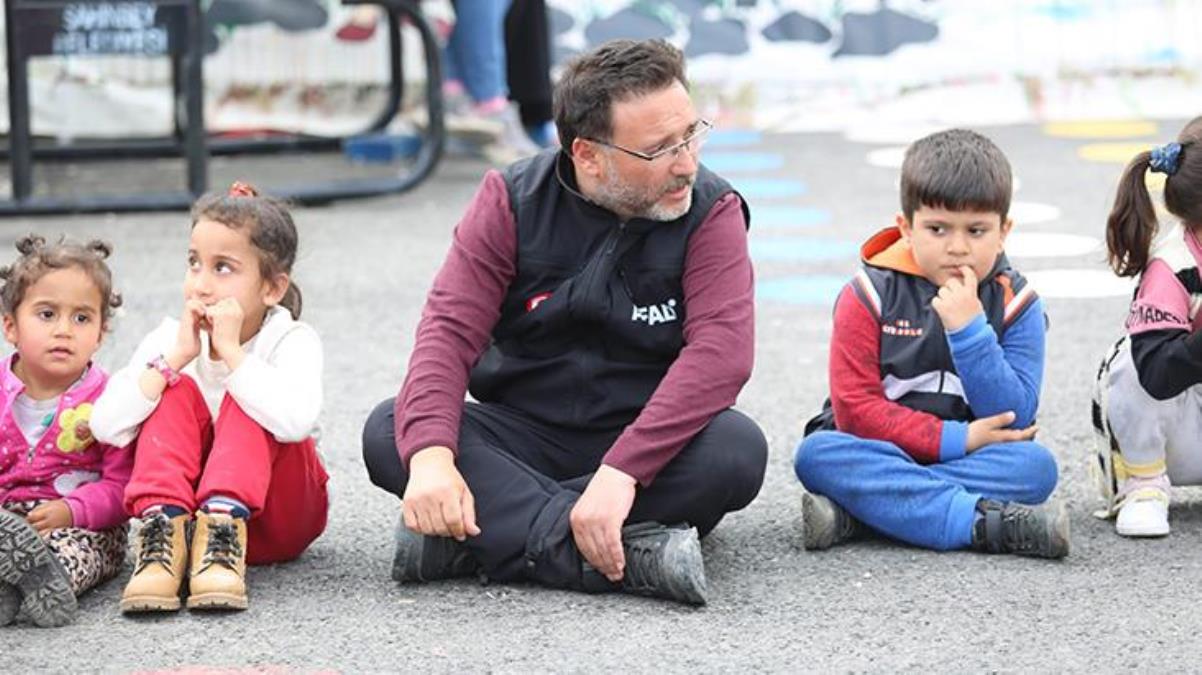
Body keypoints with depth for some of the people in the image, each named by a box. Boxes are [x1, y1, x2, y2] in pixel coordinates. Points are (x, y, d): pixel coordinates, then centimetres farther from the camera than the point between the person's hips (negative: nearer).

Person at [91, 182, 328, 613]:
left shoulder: (292, 341, -14)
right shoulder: (172, 339, -4)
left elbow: (295, 421, -38)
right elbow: (107, 427, -18)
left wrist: (231, 351, -31)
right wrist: (176, 357, -24)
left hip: (277, 516, -2)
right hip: (188, 498, 3)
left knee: (247, 400, -25)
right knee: (177, 391, -18)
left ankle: (223, 530, -44)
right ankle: (164, 527, -36)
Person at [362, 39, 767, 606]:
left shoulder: (710, 212, -9)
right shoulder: (511, 203, -5)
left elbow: (722, 350, -24)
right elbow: (450, 329, -14)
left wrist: (620, 472, -37)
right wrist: (430, 455, -36)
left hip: (647, 443, -1)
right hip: (524, 439, 2)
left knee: (737, 449, -33)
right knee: (390, 430, -25)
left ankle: (501, 530, -32)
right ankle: (630, 555, -39)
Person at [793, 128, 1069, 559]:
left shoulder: (1015, 304, 2)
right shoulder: (871, 294, -2)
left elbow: (1013, 419, -9)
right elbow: (855, 409, -9)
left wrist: (969, 329, -20)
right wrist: (954, 440, -17)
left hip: (974, 456, 1)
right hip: (883, 453, -1)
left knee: (1035, 465, -28)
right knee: (818, 454, -30)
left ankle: (851, 512, -33)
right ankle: (982, 520, -39)